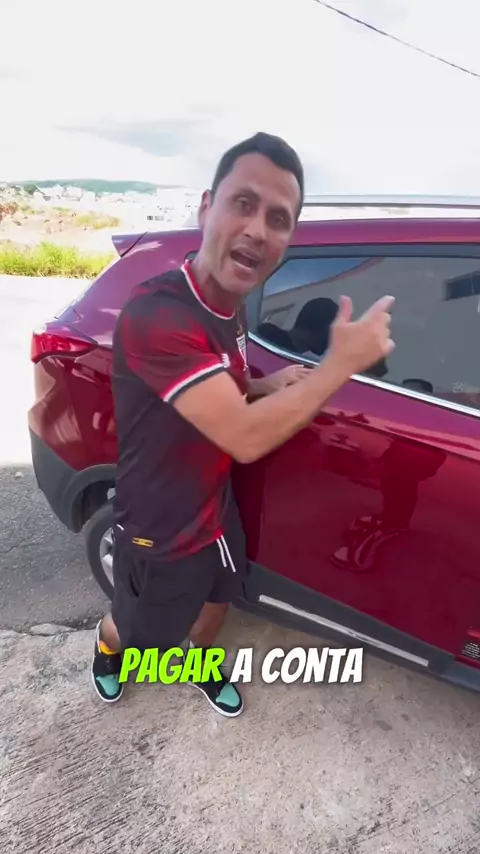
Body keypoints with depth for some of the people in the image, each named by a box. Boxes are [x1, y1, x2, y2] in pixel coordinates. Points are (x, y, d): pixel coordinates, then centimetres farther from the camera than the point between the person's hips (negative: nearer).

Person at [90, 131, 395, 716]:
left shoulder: (231, 311, -3)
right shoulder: (155, 313, -33)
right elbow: (244, 438, -36)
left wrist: (267, 386, -8)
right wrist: (343, 362, -28)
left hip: (215, 510, 7)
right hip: (159, 533, -6)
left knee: (217, 598, 30)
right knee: (135, 632, 23)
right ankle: (106, 648, 59)